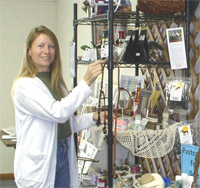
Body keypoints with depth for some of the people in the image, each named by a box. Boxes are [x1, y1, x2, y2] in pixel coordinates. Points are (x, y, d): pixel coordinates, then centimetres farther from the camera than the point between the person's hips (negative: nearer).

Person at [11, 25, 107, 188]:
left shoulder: (57, 83, 13)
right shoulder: (25, 85, -14)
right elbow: (57, 113, -27)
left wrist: (94, 117, 0)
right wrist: (86, 82, -33)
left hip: (64, 157, 7)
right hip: (39, 164, -7)